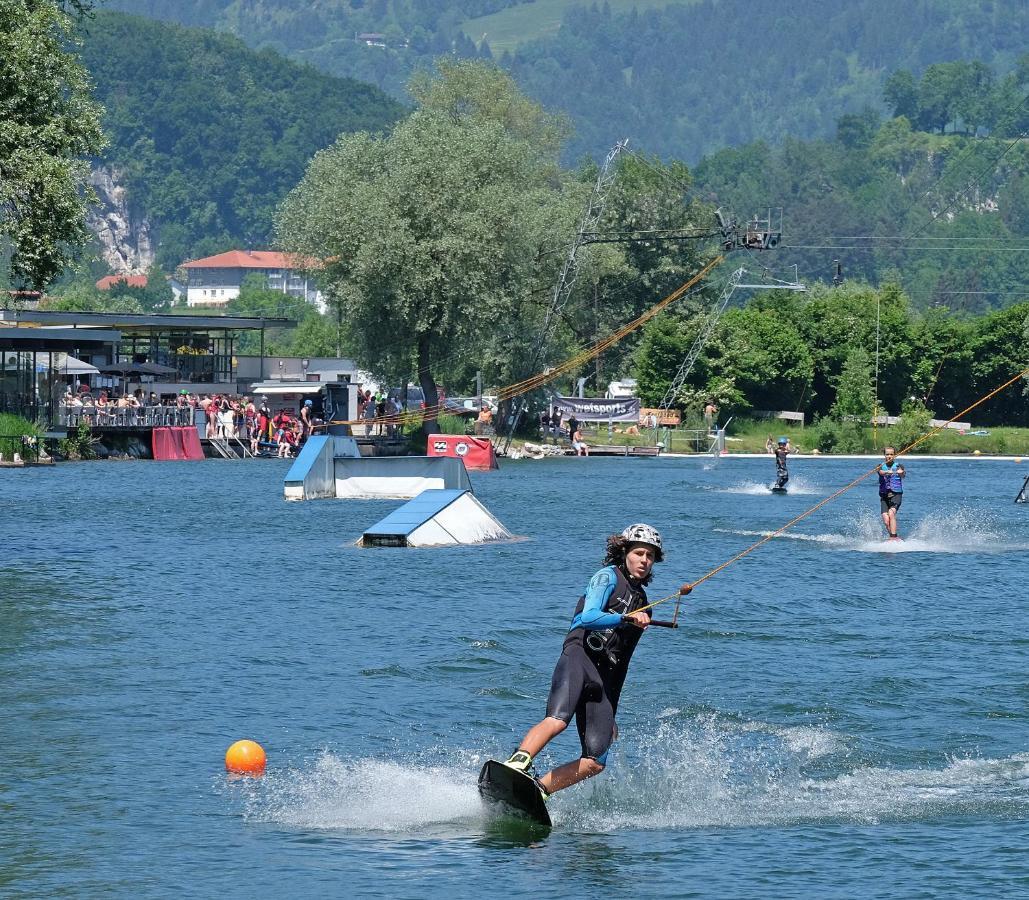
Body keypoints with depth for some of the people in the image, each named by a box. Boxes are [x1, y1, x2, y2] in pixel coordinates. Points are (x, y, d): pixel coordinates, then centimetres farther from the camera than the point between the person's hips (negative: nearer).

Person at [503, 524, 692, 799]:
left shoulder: (642, 603, 29)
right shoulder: (608, 577, 8)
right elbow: (588, 618, -11)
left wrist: (611, 714, 27)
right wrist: (626, 618, -27)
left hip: (604, 680, 7)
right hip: (579, 656, -7)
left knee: (595, 762, -10)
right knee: (558, 719, -34)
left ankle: (538, 790, -8)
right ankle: (516, 764, -46)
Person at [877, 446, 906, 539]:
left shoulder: (898, 466, 5)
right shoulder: (881, 466, 9)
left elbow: (903, 474, -17)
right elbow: (880, 472, -15)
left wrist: (901, 472, -42)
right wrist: (887, 472, -38)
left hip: (896, 494, -2)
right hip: (884, 496, 2)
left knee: (891, 513, -26)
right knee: (886, 521, -13)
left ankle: (893, 538, -31)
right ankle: (895, 538, -1)